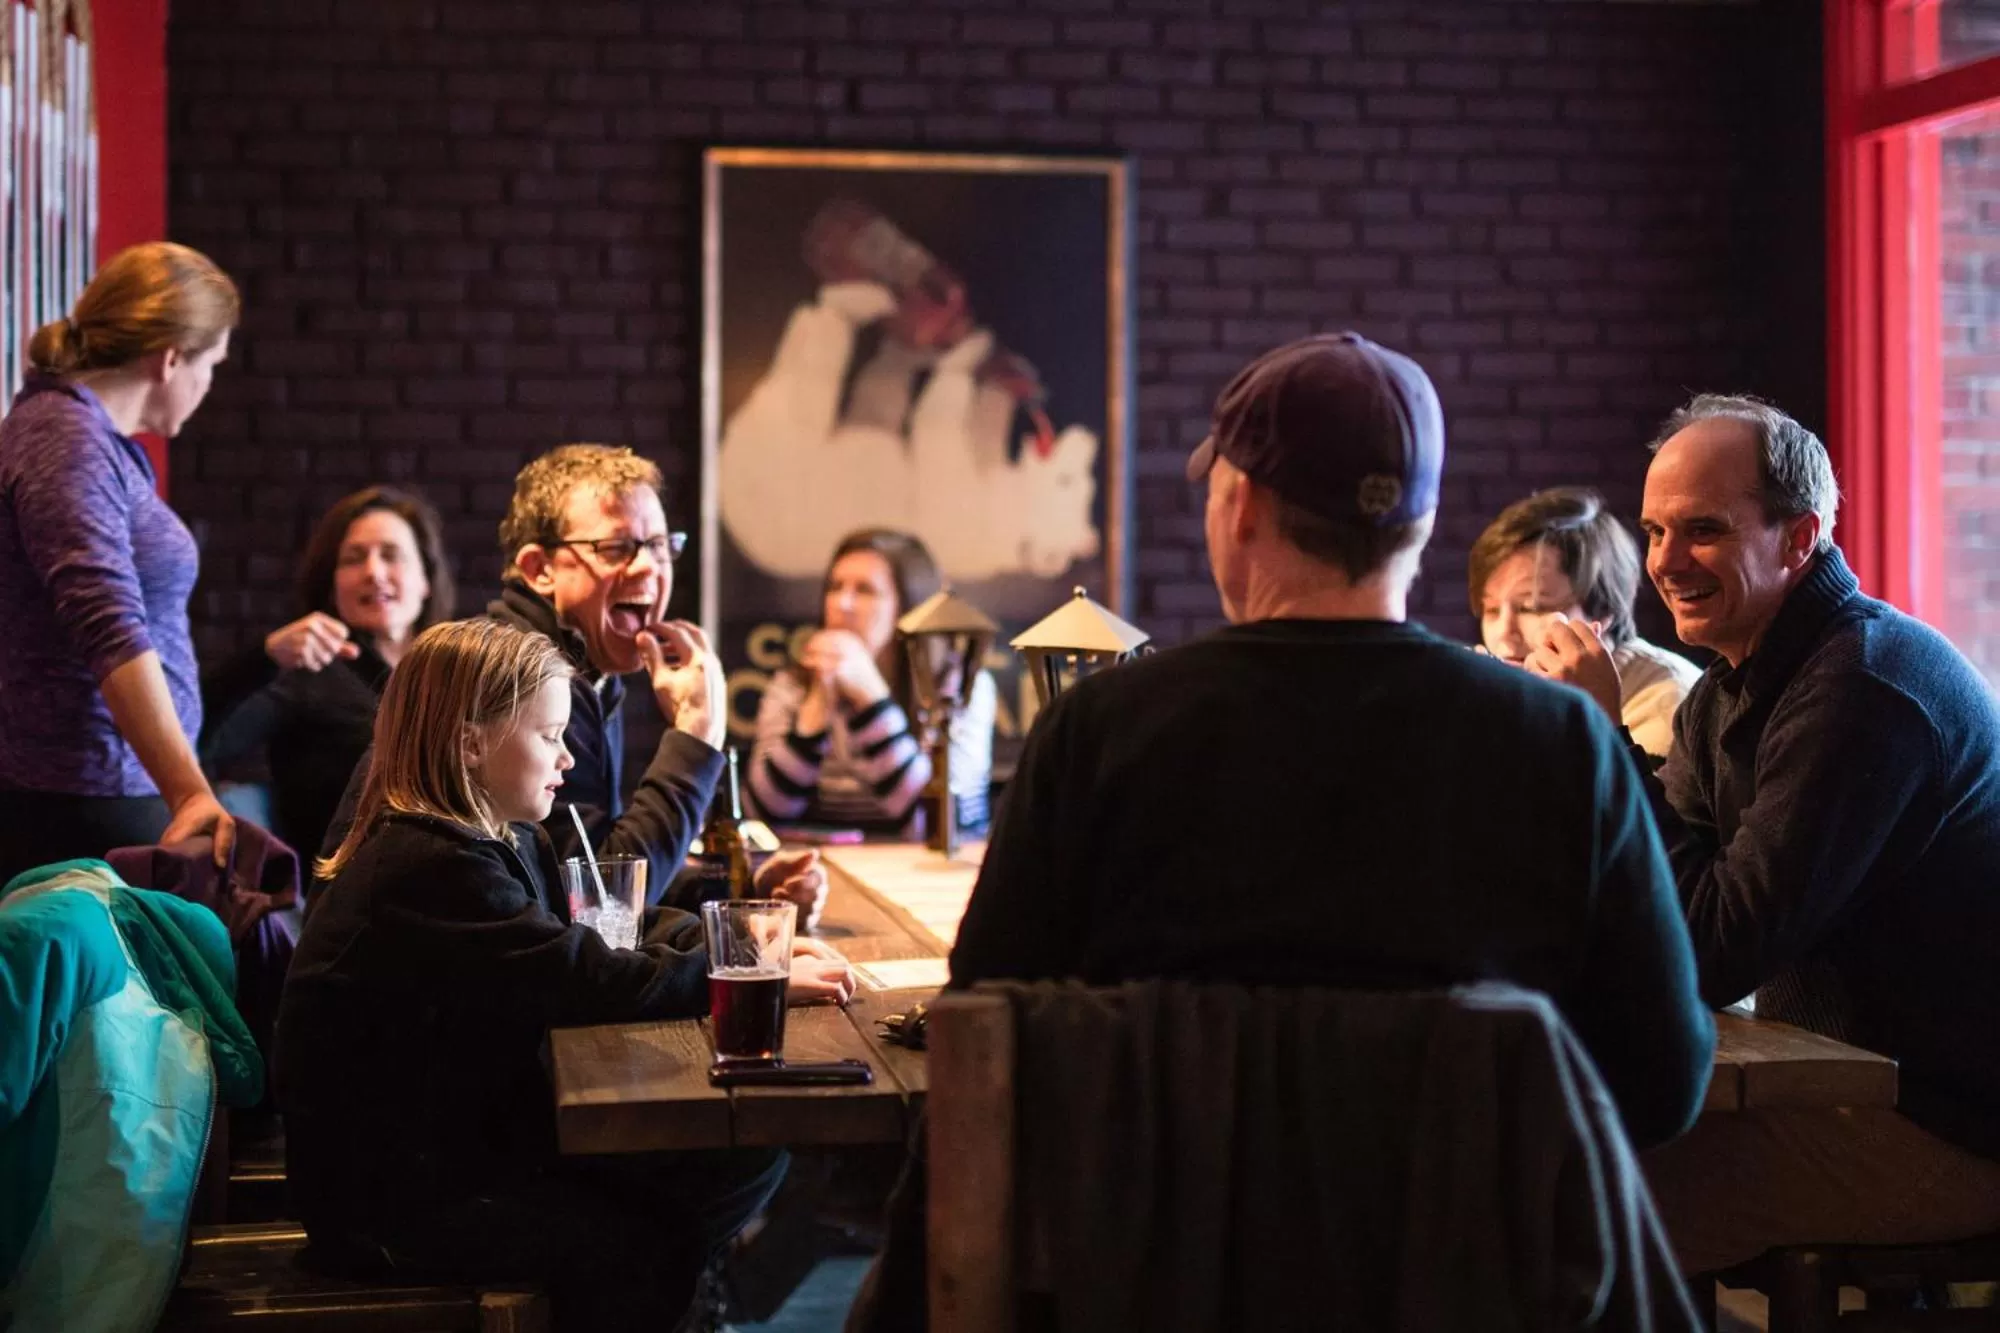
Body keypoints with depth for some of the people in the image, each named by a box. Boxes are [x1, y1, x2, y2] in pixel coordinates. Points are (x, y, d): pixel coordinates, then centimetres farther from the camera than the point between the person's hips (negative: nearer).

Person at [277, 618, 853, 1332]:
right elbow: (590, 980, -28)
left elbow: (601, 924, 9)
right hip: (390, 1190, -9)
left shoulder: (500, 839, 7)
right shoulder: (434, 868, -25)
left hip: (474, 1128, 9)